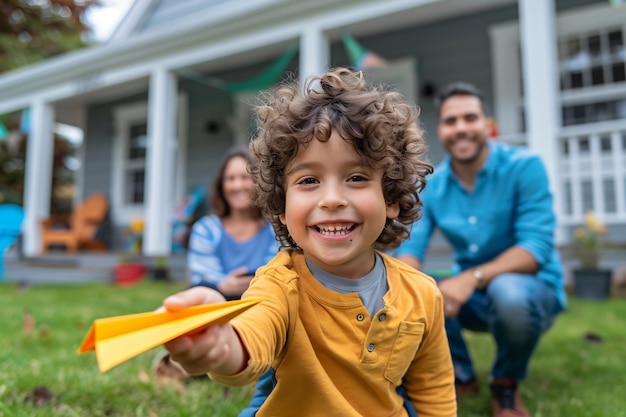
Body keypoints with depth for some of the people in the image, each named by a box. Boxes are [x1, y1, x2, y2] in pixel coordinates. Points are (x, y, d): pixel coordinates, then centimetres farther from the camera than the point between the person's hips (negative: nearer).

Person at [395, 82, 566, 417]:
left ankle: (506, 383, -3)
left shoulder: (524, 166, -16)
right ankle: (460, 376, 8)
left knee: (507, 290, -38)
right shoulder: (431, 185, -5)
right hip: (472, 296, 4)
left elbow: (537, 247, -25)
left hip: (532, 288, -3)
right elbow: (411, 247, -11)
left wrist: (472, 278, -39)